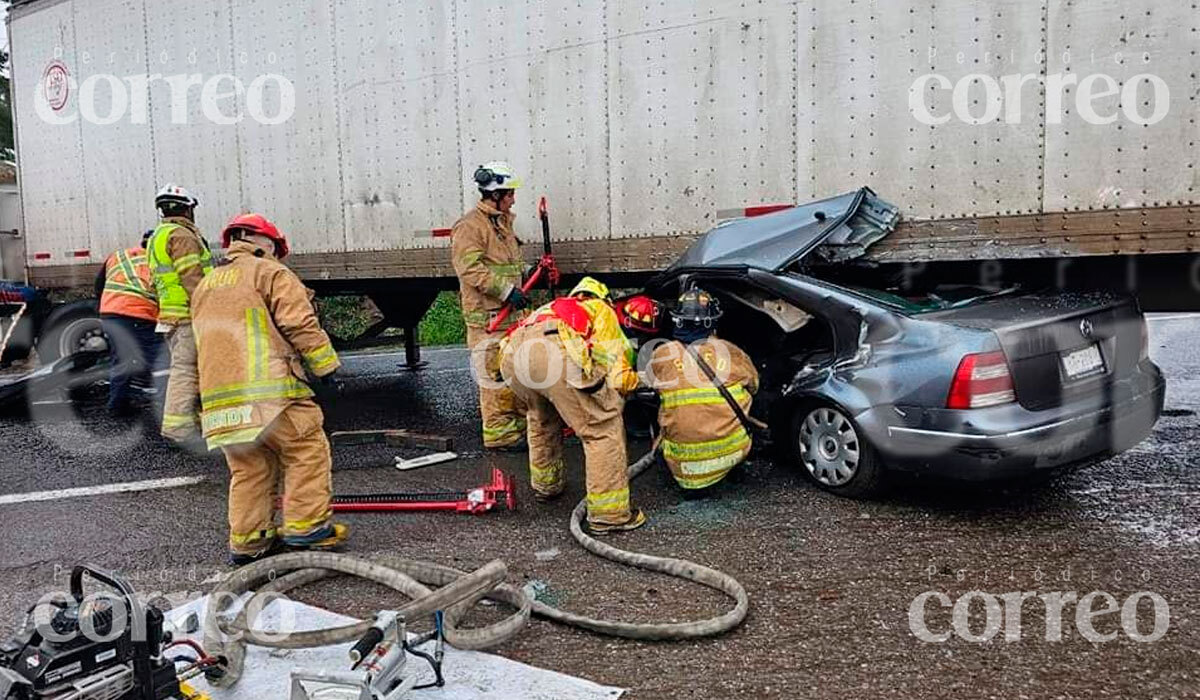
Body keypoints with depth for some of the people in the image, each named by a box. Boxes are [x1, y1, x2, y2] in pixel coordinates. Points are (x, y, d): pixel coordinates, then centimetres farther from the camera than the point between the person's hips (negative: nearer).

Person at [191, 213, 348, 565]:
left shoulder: (206, 285, 28)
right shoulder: (271, 273, 3)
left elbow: (198, 343, 30)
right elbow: (301, 325, -8)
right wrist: (327, 365, -3)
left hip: (220, 395, 7)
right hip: (268, 388, -7)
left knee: (248, 467, 13)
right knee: (307, 451, 2)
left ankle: (247, 540, 13)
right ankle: (306, 526, 0)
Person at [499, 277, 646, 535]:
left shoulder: (554, 308, 45)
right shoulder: (601, 309, 30)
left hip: (512, 352, 7)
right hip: (557, 348, -7)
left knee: (541, 419, 34)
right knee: (604, 429, 4)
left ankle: (545, 485, 48)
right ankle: (609, 514, 3)